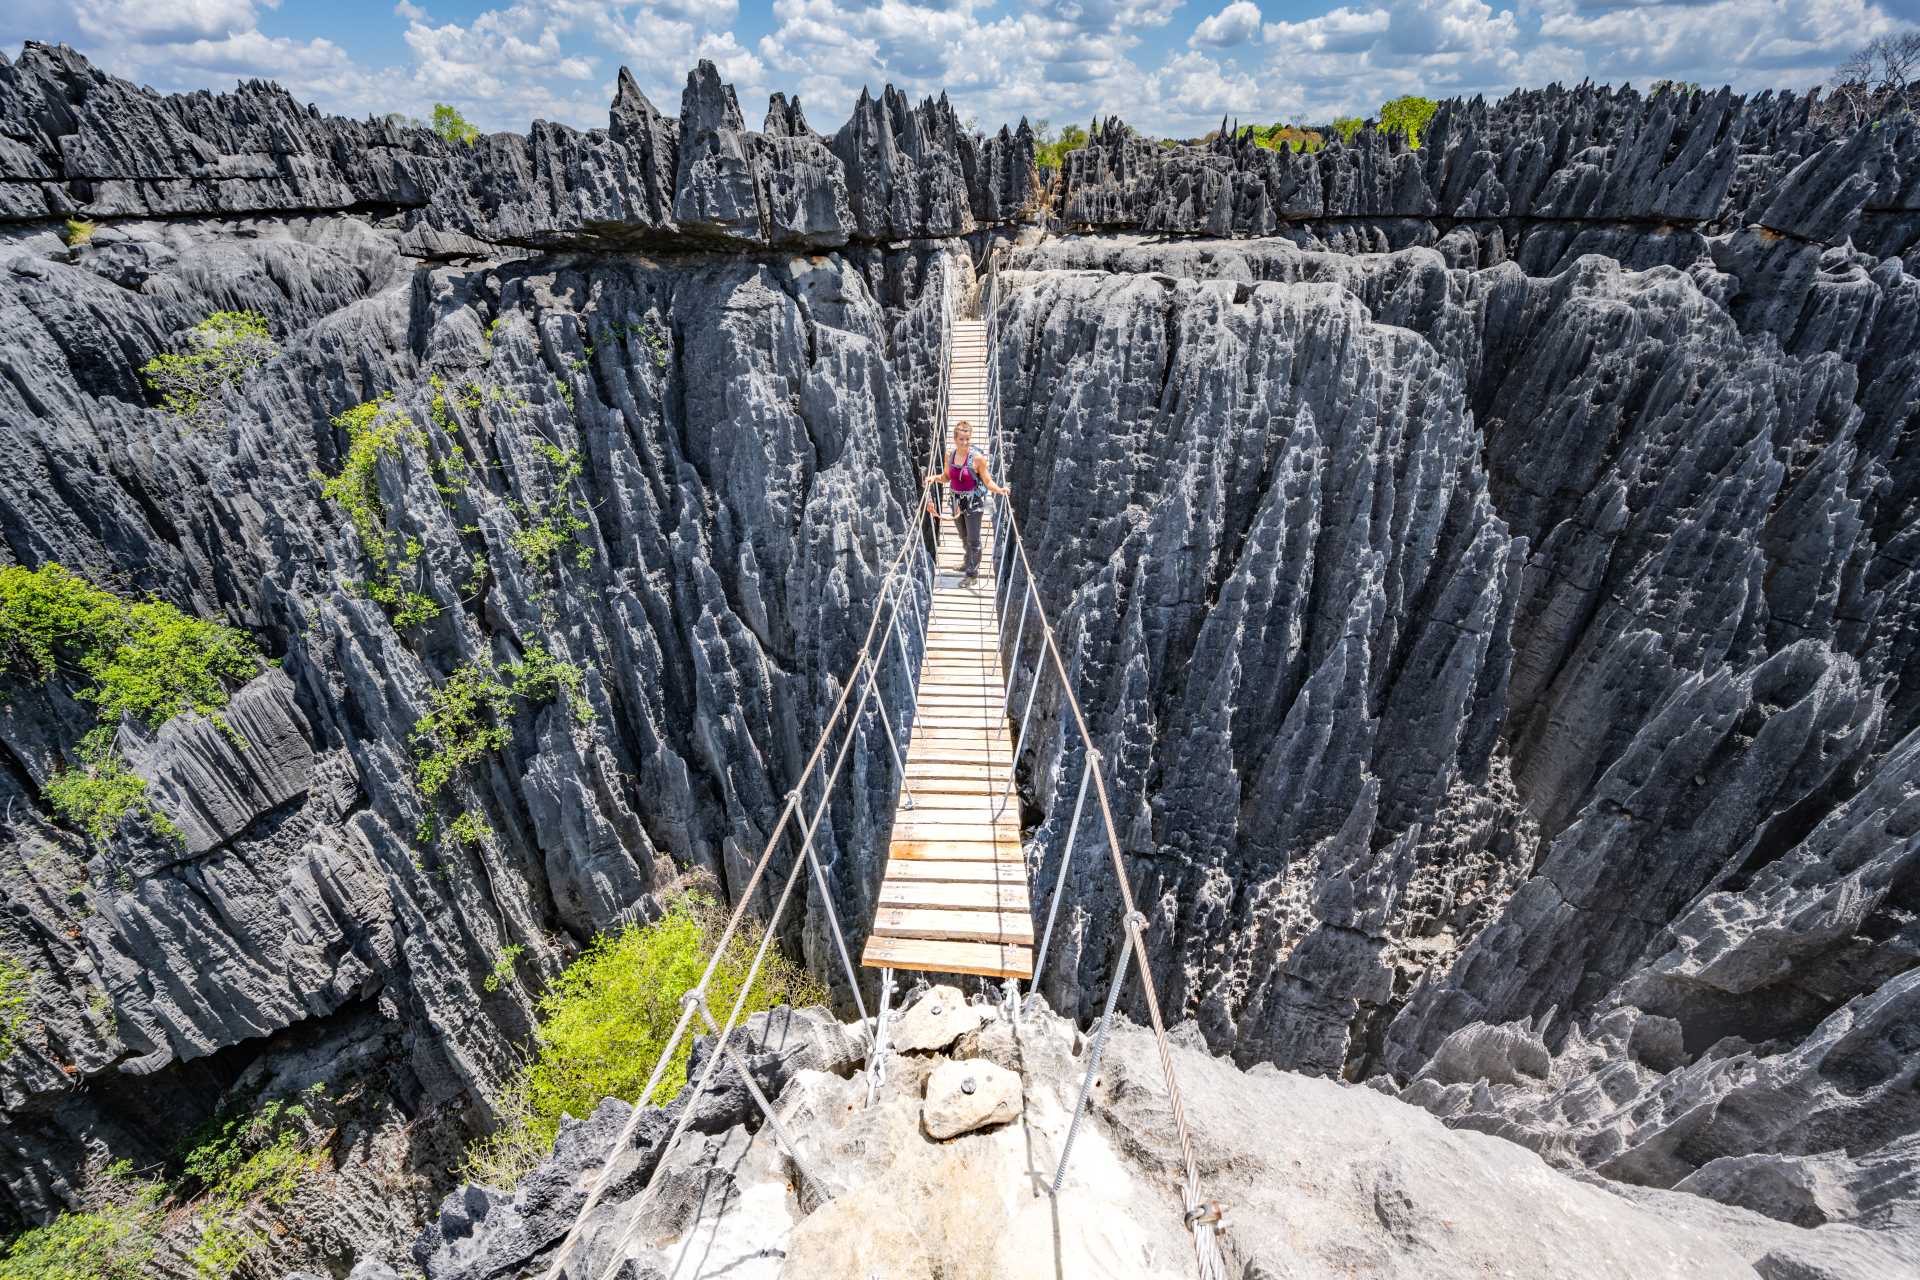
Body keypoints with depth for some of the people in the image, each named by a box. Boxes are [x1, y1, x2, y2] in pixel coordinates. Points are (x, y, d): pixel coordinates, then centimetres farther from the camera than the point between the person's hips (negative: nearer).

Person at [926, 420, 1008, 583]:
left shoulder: (977, 457, -18)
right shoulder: (950, 455, -2)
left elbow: (988, 481, -14)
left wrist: (999, 489, -31)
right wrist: (934, 477, -5)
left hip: (973, 502, -6)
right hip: (957, 501, 6)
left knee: (973, 539, 2)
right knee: (964, 536, 23)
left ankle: (972, 571, 16)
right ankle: (970, 563, 45)